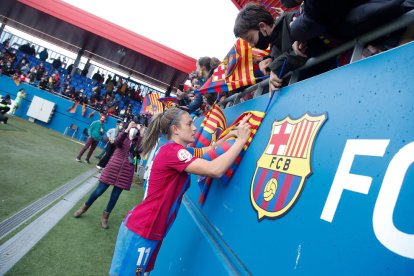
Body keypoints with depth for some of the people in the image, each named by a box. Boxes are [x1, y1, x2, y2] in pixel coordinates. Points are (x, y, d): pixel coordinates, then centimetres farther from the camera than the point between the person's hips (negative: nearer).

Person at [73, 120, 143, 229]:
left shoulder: (140, 140, 1)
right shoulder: (123, 135, 1)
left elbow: (141, 150, -17)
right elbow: (116, 142, -20)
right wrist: (127, 129, -27)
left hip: (126, 171, 1)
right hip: (114, 167, 0)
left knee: (115, 195, 7)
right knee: (99, 190, 5)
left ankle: (105, 217, 26)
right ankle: (84, 207, 30)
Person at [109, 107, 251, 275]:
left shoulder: (173, 151, 9)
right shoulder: (172, 151, -22)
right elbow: (215, 170, -30)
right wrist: (241, 139, -22)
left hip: (147, 230, 9)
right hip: (141, 232, -9)